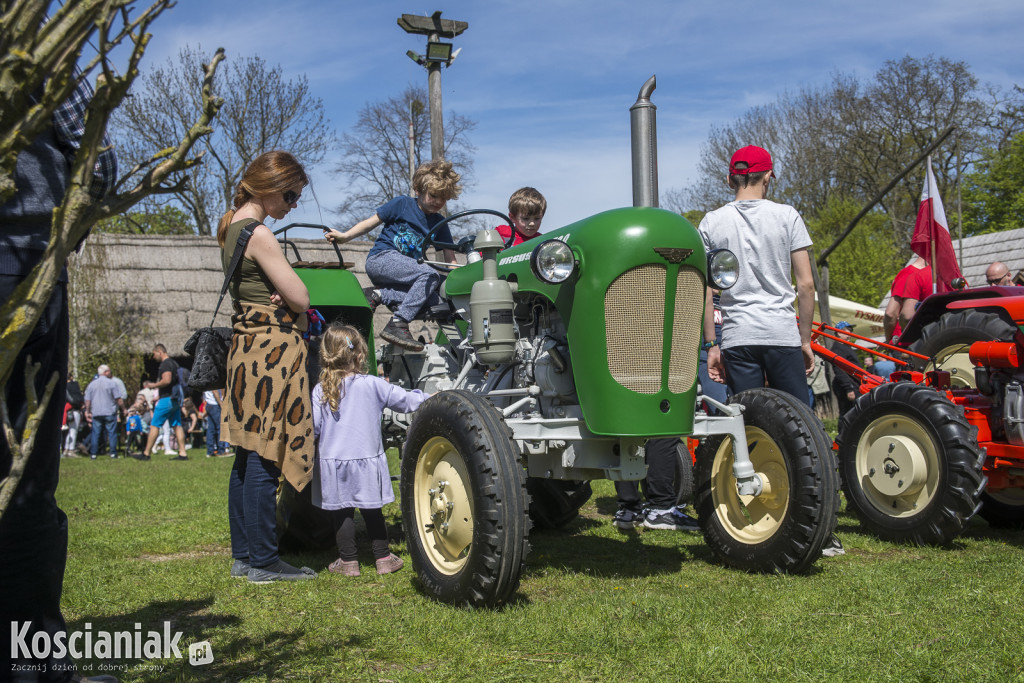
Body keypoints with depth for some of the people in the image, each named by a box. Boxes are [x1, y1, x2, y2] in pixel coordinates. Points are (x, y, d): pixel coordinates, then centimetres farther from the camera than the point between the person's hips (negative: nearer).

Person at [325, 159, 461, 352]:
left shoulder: (439, 223, 14)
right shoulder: (402, 204, 1)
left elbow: (450, 260, 12)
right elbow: (370, 223, 5)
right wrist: (345, 236, -7)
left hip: (407, 270, 6)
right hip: (381, 259, -6)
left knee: (433, 303, -23)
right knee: (431, 275, -31)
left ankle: (381, 295, -18)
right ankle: (397, 325, -32)